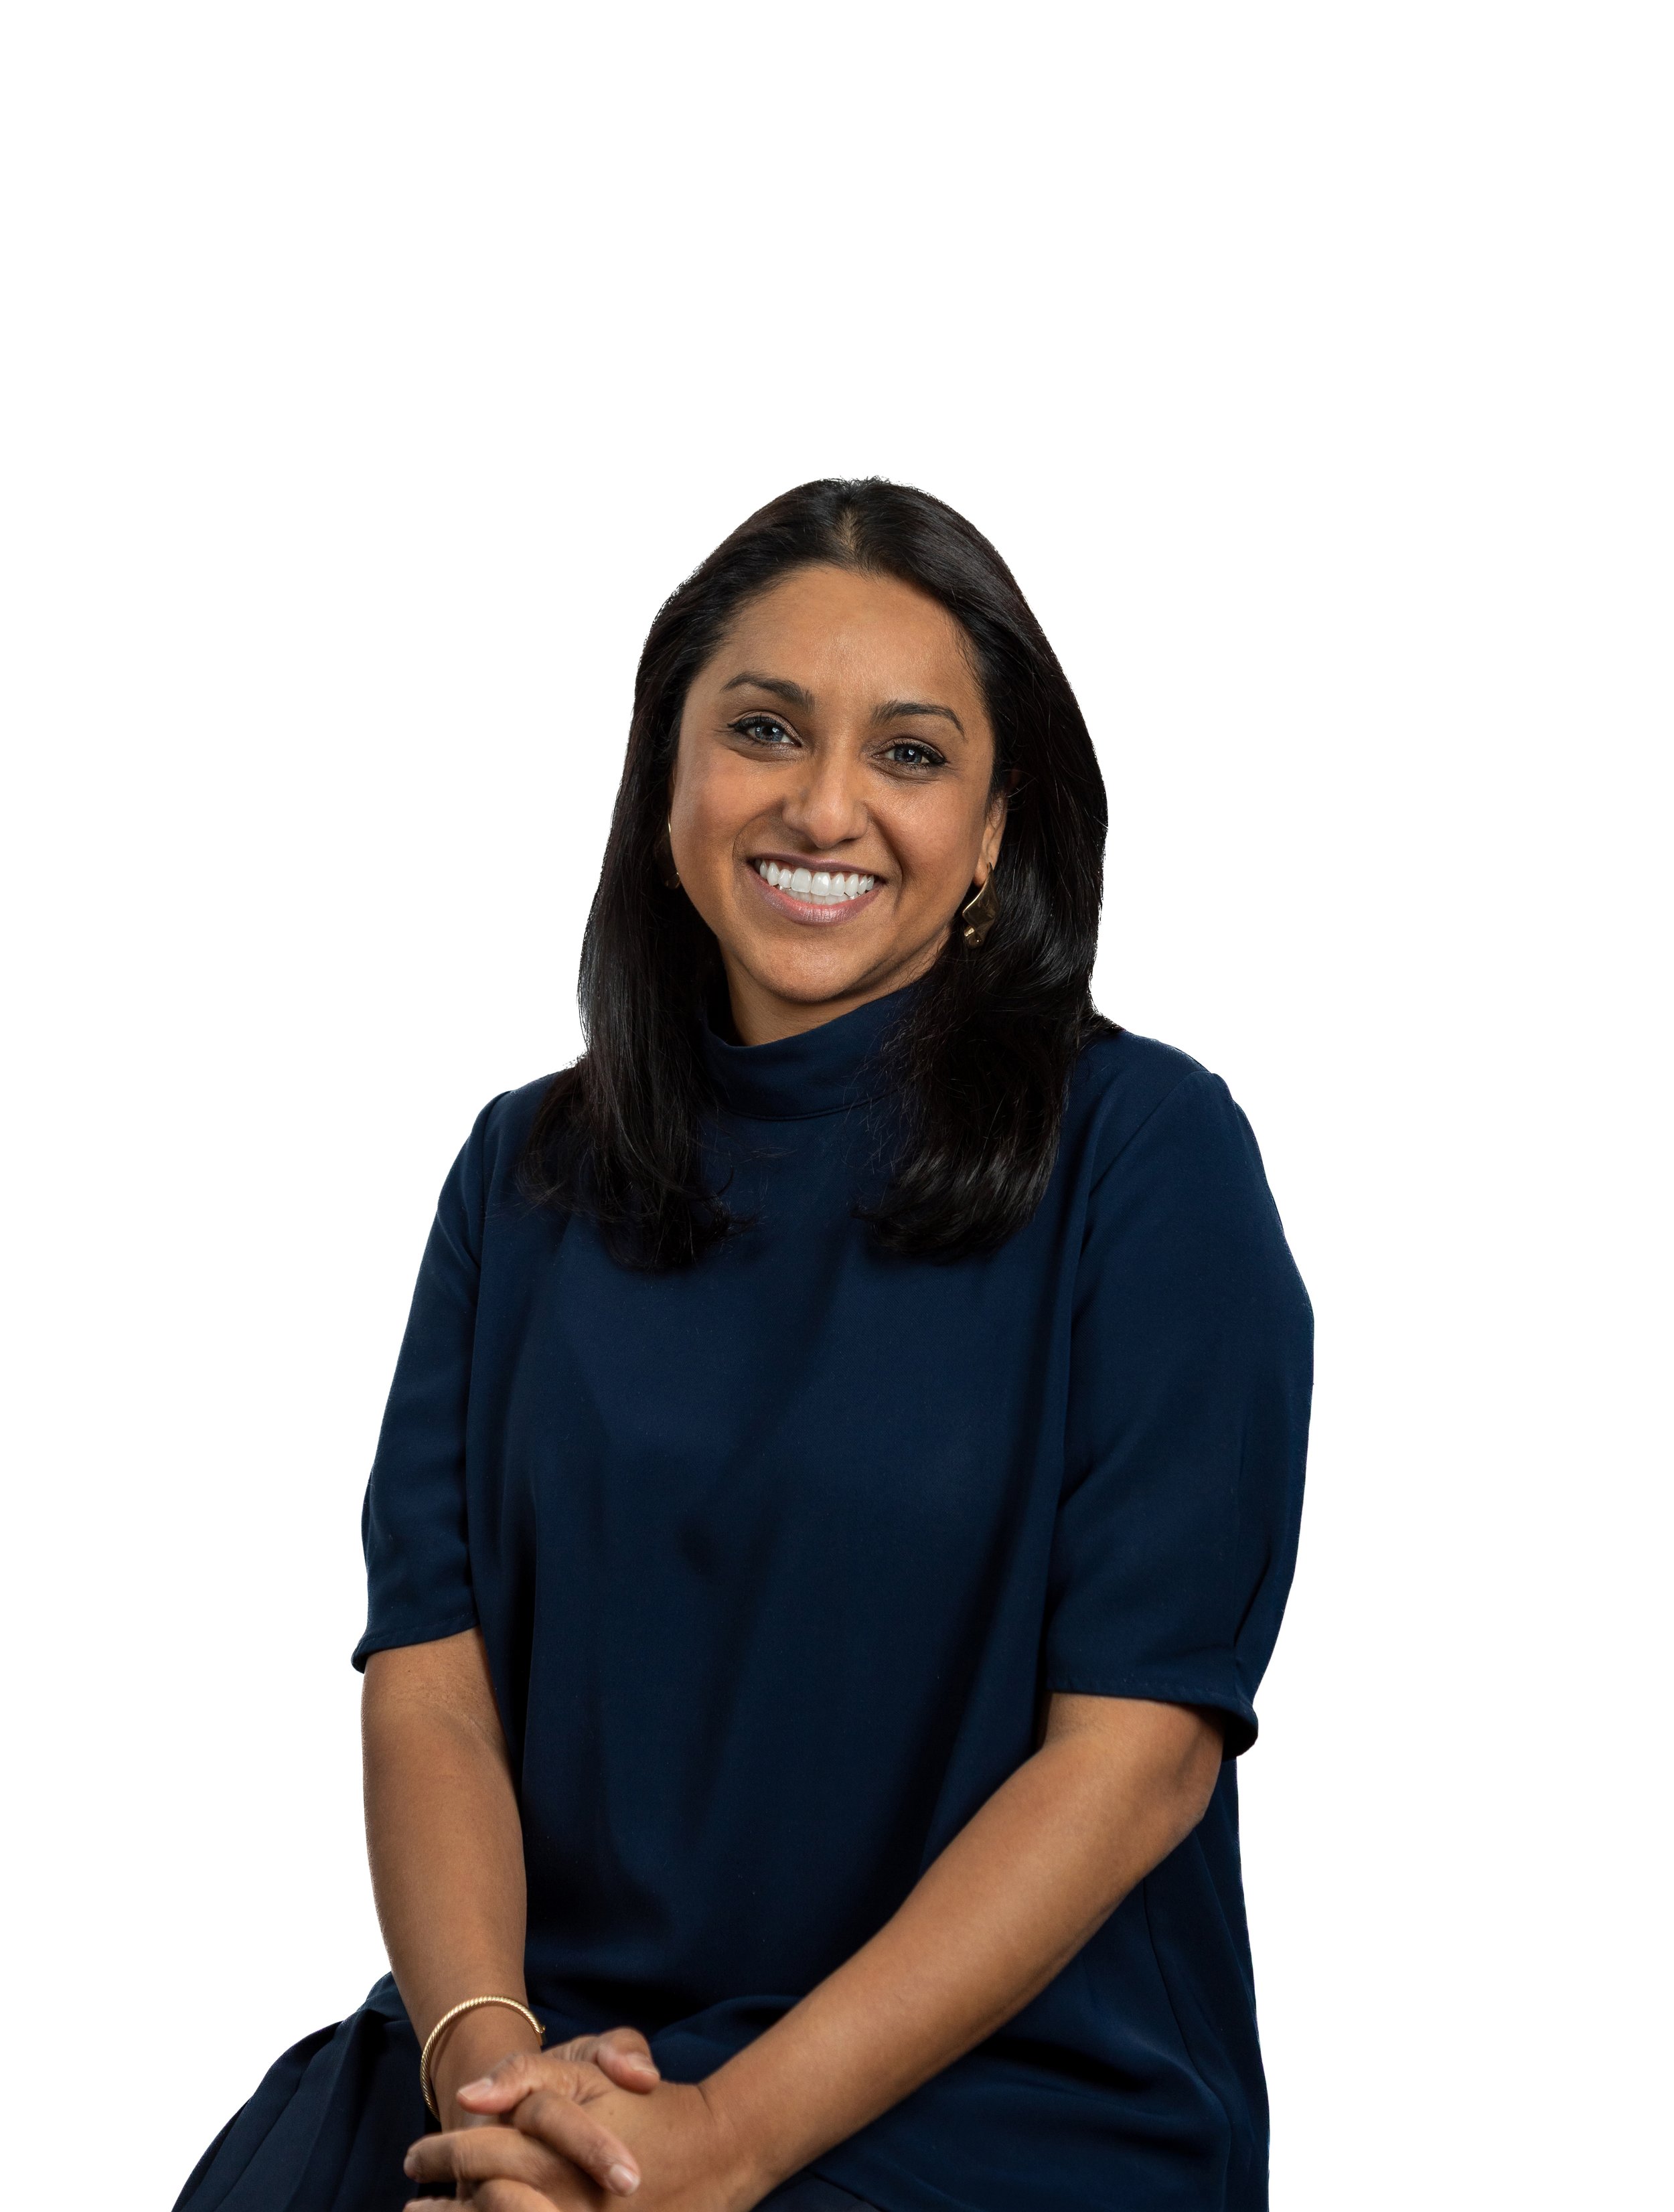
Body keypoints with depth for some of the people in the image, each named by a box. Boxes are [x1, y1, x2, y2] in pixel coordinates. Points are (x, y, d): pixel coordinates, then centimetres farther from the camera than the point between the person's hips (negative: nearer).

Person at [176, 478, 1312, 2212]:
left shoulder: (1144, 1152, -3)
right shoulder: (528, 1170, 11)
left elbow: (1137, 1749, -9)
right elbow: (428, 1676, 4)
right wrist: (487, 2046, -15)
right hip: (549, 2033, 4)